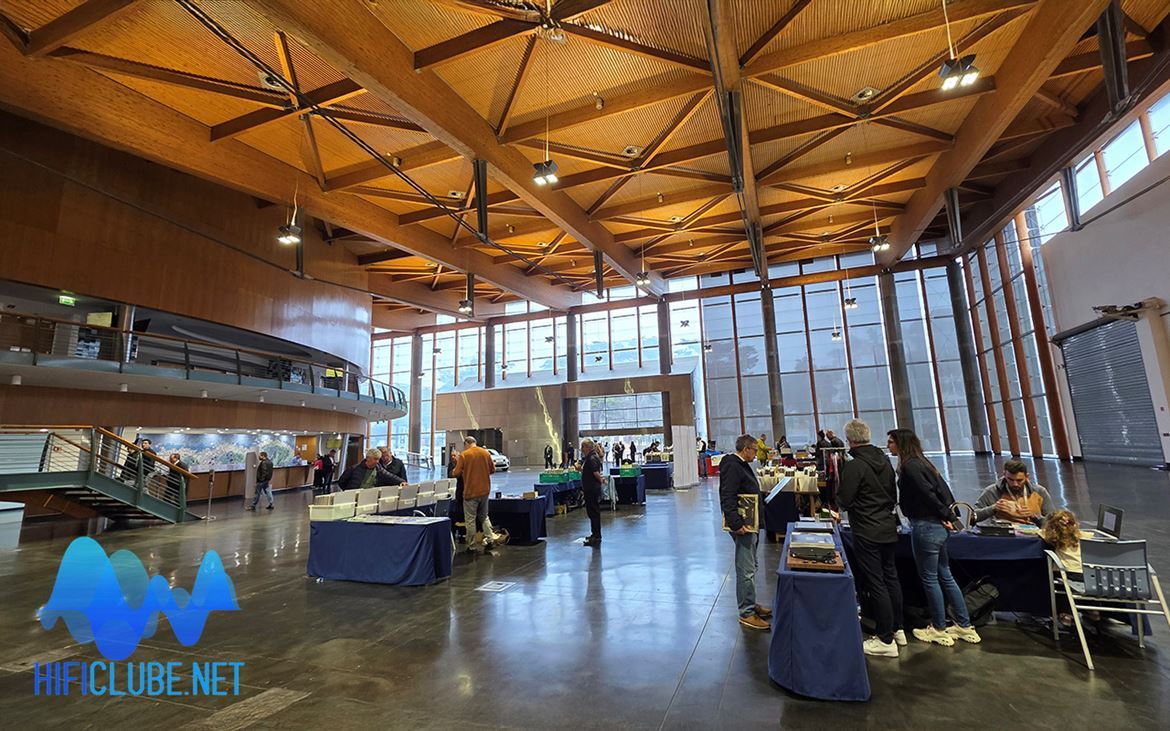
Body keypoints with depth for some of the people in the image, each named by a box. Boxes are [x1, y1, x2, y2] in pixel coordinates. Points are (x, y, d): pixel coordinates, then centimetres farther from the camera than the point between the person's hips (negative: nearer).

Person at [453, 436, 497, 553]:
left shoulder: (464, 455, -11)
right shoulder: (485, 453, 2)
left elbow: (456, 473, -11)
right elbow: (492, 469, 9)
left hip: (471, 492, -5)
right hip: (485, 490, 5)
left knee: (470, 519, 6)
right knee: (484, 516, 20)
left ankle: (472, 546, 11)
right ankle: (490, 539, 10)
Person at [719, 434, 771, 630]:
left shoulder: (741, 465, 14)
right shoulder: (732, 467, -19)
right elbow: (727, 498, -26)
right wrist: (736, 524, -29)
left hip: (750, 524, 11)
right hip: (743, 526, -11)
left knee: (751, 566, 20)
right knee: (746, 570, -3)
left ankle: (750, 604, 33)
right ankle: (746, 613, 7)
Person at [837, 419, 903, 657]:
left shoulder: (854, 466, -20)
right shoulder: (885, 460, 4)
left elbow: (845, 501, -17)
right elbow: (893, 495, 15)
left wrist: (839, 484, -1)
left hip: (867, 533, -8)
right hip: (889, 528, 8)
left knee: (876, 584, 1)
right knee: (890, 578, 18)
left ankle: (886, 640, 10)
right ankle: (897, 629, 32)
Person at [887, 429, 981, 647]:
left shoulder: (909, 466, -17)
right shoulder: (921, 462, 11)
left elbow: (928, 494, -21)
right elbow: (943, 488, 11)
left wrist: (945, 516, -9)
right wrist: (950, 514, 7)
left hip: (925, 527, -9)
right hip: (938, 527, 9)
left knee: (929, 579, 5)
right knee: (945, 576, 18)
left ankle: (938, 630, 18)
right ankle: (965, 627, 27)